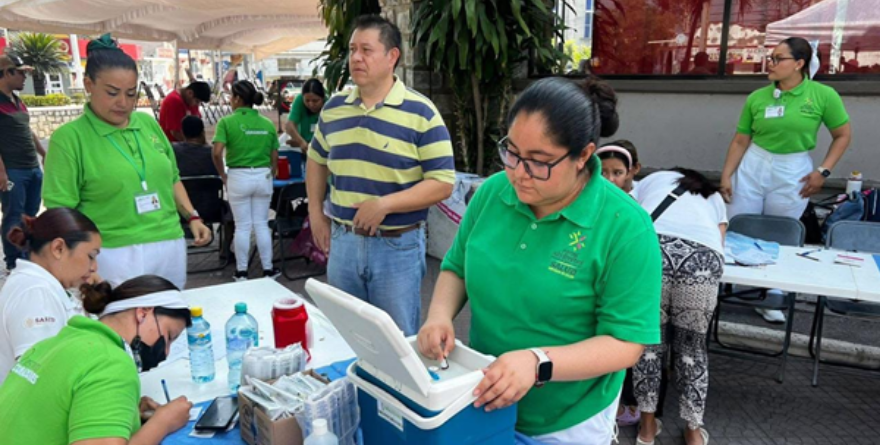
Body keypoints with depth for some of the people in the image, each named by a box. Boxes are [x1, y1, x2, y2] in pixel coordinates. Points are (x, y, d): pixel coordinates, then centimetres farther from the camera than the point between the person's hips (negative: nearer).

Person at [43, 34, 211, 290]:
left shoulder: (148, 123, 8)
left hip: (171, 247, 5)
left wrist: (192, 217, 6)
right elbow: (60, 211, -9)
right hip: (116, 255, -5)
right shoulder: (69, 138, -6)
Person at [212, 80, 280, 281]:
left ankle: (241, 272, 17)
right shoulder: (267, 123, 3)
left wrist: (223, 176, -1)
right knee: (262, 224, 12)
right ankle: (268, 269, 18)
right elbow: (275, 158, 4)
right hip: (263, 176, 2)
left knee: (242, 226, 7)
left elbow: (217, 153, -15)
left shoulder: (227, 122, -6)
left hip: (238, 176, -2)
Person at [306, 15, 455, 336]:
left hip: (397, 245, -4)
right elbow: (316, 159, 21)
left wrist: (384, 204, -22)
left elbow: (443, 183, -13)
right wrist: (316, 214, 12)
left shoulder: (421, 113, -11)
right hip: (343, 240, 5)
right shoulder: (333, 108, 5)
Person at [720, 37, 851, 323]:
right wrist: (726, 175, -3)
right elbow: (740, 141, 2)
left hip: (793, 172, -1)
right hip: (752, 167, 1)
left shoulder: (823, 95, -7)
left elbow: (843, 136, 2)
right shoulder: (757, 98, -3)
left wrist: (823, 171, -6)